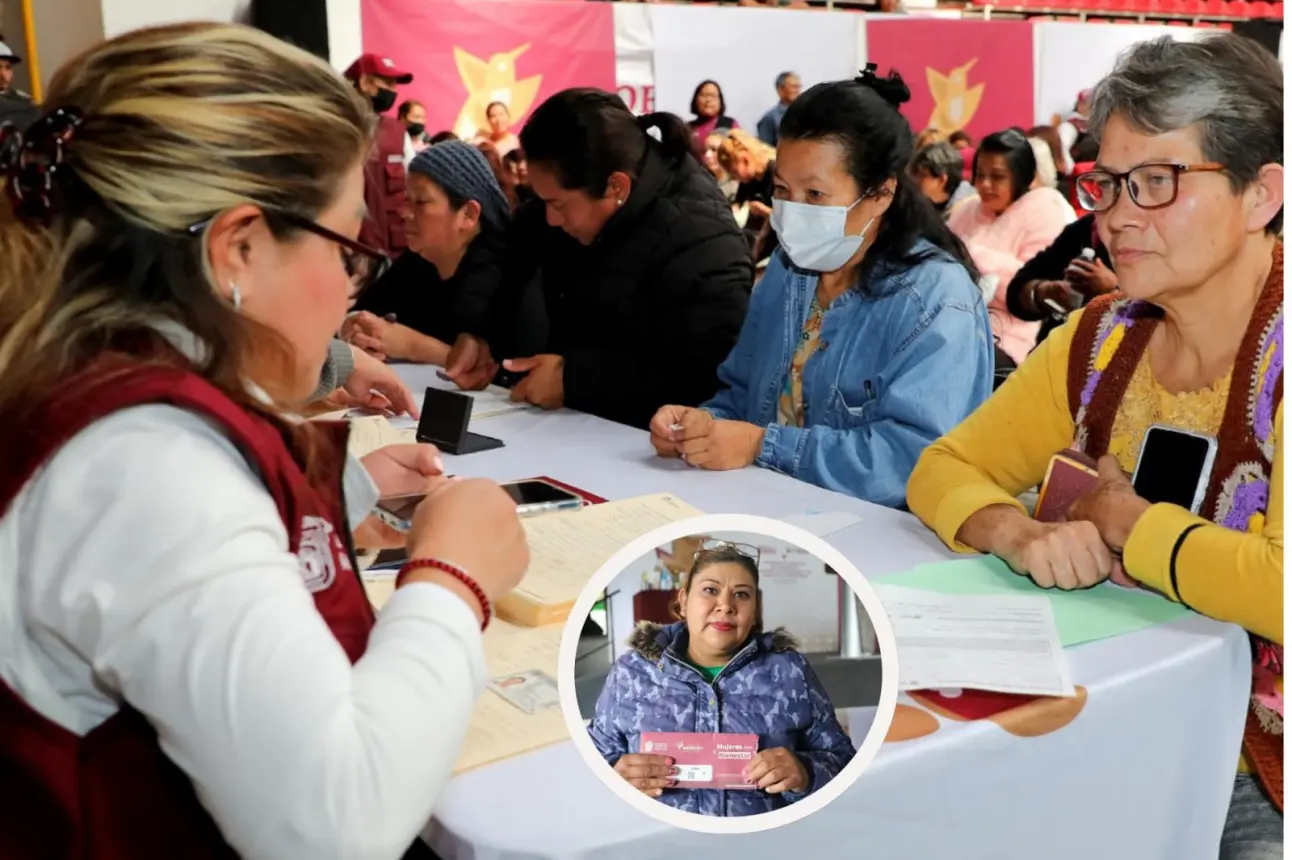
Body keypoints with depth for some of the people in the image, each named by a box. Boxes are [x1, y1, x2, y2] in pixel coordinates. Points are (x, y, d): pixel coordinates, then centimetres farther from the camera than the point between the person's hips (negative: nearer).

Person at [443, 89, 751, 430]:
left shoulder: (702, 242, -24)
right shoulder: (574, 193, -2)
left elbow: (705, 377, -27)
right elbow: (509, 257, 14)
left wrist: (574, 378, -27)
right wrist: (480, 333, -3)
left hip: (644, 443, -8)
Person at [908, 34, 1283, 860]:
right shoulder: (1102, 340, 2)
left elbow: (1279, 588, -31)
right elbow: (944, 468, 5)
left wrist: (1117, 517, -14)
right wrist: (1017, 533, -16)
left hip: (1261, 781, -5)